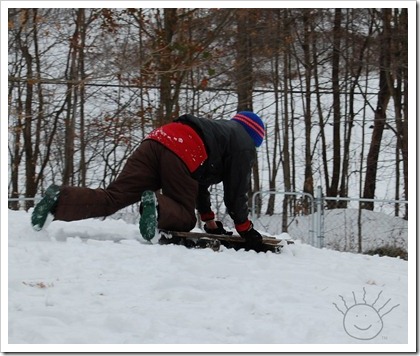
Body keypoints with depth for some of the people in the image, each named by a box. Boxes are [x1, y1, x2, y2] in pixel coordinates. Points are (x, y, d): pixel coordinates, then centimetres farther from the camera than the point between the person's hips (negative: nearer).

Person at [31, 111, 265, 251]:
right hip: (182, 156, -7)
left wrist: (210, 221, 48)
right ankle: (157, 205, -27)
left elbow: (198, 182, 45)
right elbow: (237, 191, 13)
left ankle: (60, 199, -27)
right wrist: (245, 229, 23)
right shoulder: (244, 146, 19)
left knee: (113, 198, -4)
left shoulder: (220, 130, 43)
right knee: (185, 218, 6)